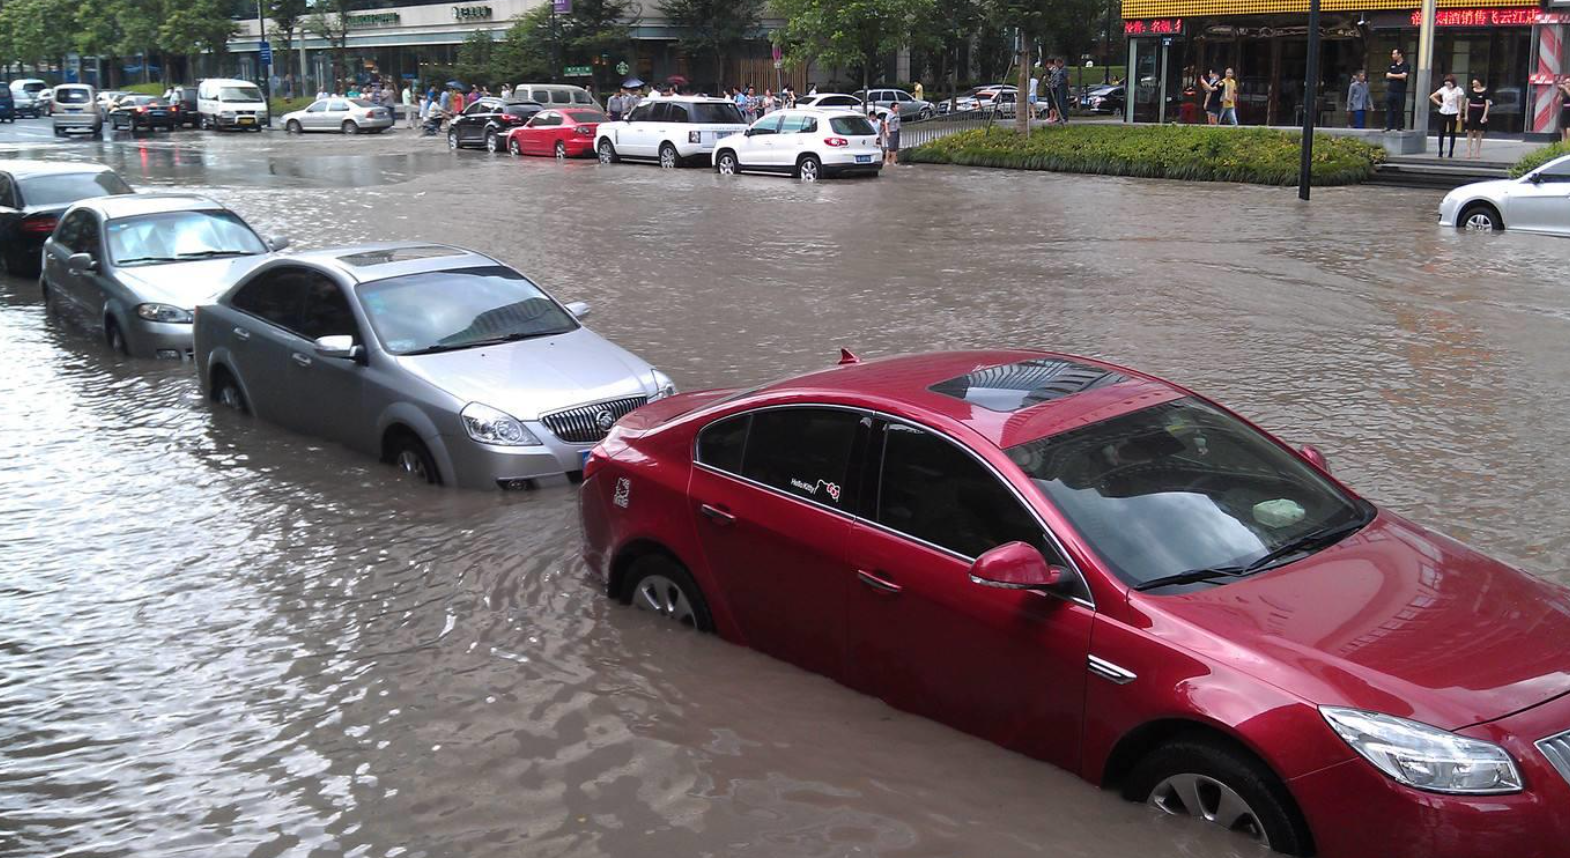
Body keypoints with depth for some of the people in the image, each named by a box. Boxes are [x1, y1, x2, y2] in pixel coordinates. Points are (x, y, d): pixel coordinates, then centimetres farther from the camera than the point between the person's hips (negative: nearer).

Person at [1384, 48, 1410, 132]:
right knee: (1389, 109, 2)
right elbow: (1388, 75, 3)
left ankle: (1400, 127, 6)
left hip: (1400, 91, -4)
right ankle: (1388, 126, 4)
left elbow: (1403, 76, -15)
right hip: (1390, 90, 4)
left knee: (1400, 110, 0)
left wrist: (1393, 75, -5)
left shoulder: (1406, 65, -2)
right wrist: (1399, 76, -6)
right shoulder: (1392, 65, 14)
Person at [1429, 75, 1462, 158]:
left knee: (1452, 133, 2)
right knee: (1441, 132, 2)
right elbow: (1431, 97, 12)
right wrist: (1439, 103, 3)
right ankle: (1440, 152, 9)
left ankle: (1451, 152, 6)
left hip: (1453, 114, -2)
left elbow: (1459, 103, -1)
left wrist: (1459, 114, -7)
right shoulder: (1443, 89, 5)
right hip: (1443, 113, 2)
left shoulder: (1458, 90, -1)